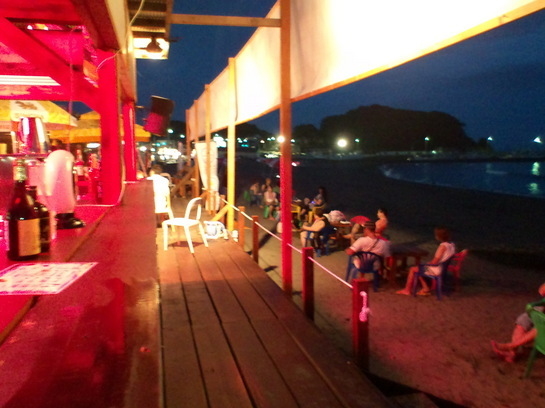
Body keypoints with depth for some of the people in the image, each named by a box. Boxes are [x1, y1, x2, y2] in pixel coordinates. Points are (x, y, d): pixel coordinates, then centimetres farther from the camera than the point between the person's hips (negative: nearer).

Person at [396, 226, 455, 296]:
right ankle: (425, 289, 20)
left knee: (412, 269, 6)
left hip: (436, 270, -9)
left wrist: (428, 263, -3)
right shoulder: (452, 245, 0)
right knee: (419, 268, 24)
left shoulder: (443, 246, -26)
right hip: (443, 269, 9)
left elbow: (434, 262, -26)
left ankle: (407, 290, 18)